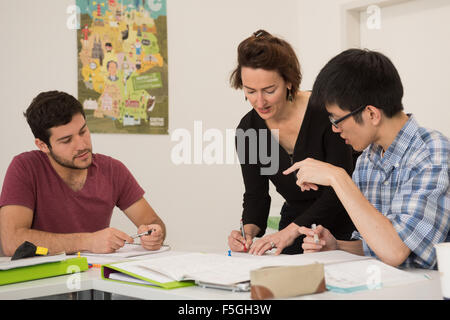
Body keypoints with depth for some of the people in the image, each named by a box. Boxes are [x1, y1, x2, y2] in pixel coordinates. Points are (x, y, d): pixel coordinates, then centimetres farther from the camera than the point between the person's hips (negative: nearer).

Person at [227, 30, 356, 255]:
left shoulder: (325, 112, -19)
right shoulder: (248, 130, -5)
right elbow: (255, 195, 3)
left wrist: (291, 230, -27)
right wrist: (249, 230, -18)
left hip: (343, 228, -4)